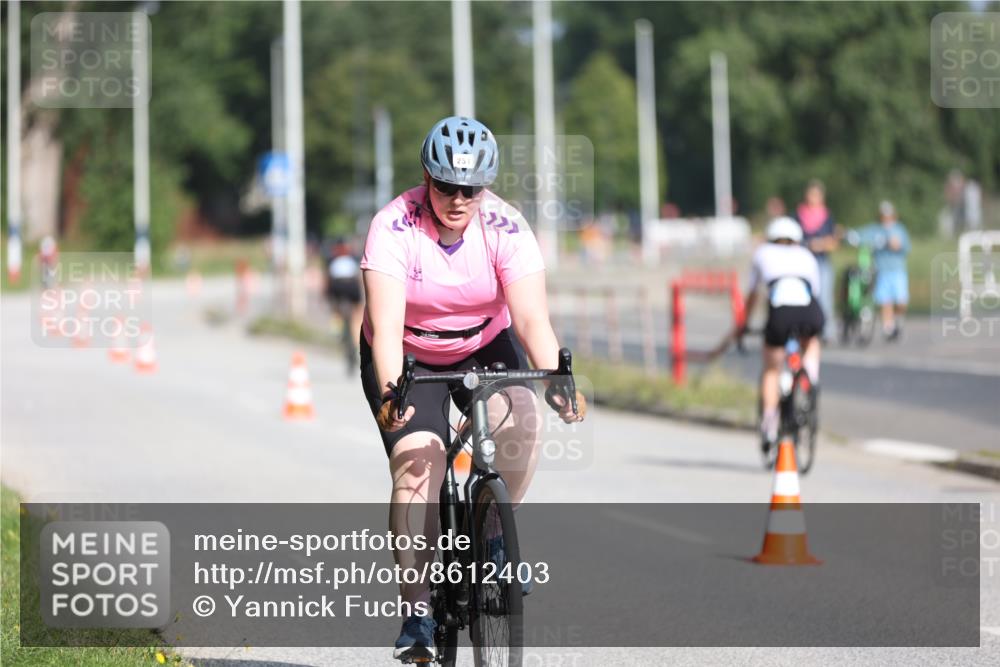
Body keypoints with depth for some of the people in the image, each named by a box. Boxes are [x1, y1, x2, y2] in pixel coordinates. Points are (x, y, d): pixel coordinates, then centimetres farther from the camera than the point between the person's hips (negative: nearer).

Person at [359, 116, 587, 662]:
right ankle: (418, 608, -15)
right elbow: (385, 325, -33)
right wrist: (390, 391, -49)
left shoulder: (506, 228, -19)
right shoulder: (394, 227, -24)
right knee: (416, 461, -21)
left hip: (485, 346, 1)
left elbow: (531, 318, -26)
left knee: (520, 418, -29)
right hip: (409, 359, -1)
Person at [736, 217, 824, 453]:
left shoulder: (763, 253, 30)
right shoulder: (806, 256, 33)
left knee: (771, 369, 16)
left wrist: (743, 324, 53)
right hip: (810, 311, 1)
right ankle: (811, 369, 9)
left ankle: (768, 421, 1)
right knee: (810, 342, 36)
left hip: (781, 310, -1)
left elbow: (752, 294, 40)